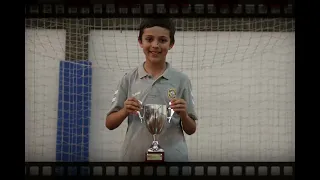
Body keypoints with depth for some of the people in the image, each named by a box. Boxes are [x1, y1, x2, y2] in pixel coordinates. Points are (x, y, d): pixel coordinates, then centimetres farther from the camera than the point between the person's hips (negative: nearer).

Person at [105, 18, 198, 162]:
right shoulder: (129, 79, 2)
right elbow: (110, 124, 5)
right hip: (134, 156, 0)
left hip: (173, 157, 0)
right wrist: (125, 111, -13)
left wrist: (183, 115, -14)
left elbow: (191, 130, 5)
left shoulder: (181, 80, 1)